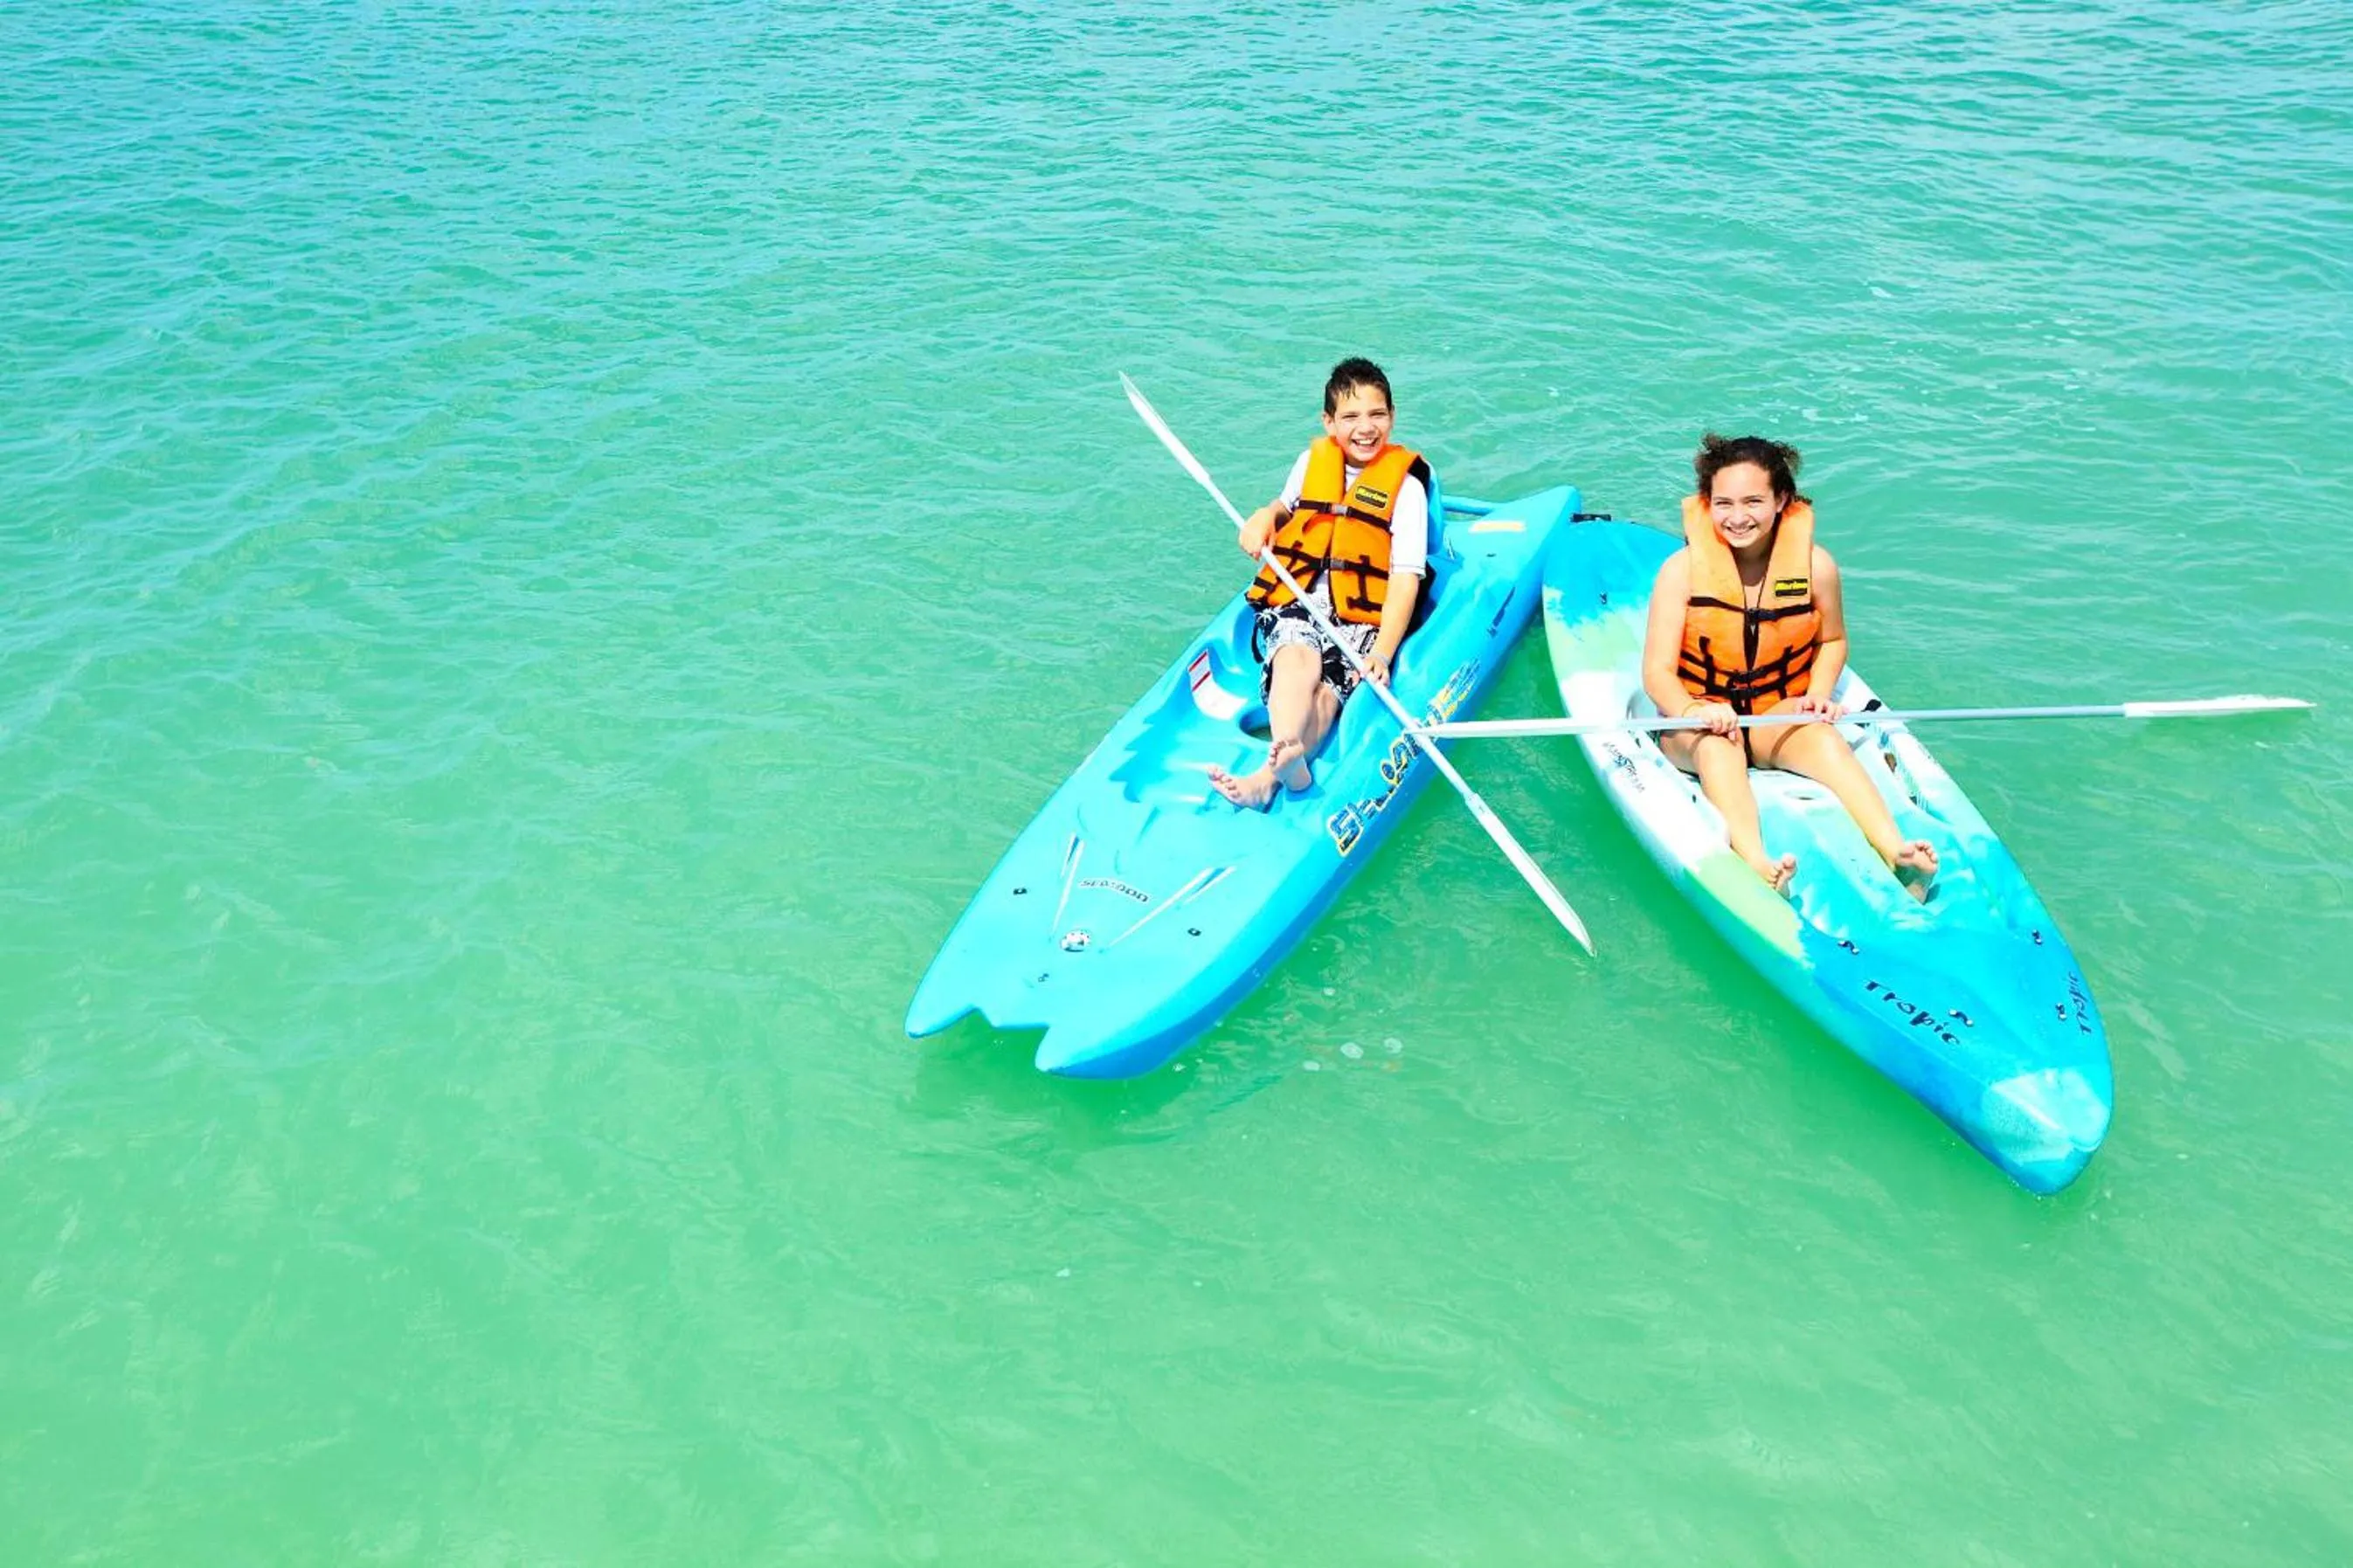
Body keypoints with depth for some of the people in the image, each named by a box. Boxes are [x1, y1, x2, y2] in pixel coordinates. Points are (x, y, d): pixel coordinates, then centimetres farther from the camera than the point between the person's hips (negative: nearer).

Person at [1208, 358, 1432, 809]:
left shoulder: (1405, 482, 2)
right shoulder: (1312, 462, 14)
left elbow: (1405, 576, -6)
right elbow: (1287, 506, 35)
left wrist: (1383, 652, -20)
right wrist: (1263, 517, 7)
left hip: (1362, 618, -2)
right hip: (1296, 604, 2)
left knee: (1329, 684, -31)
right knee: (1298, 663, -32)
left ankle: (1269, 777, -55)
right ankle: (1287, 754, -59)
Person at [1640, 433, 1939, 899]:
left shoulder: (1815, 565, -4)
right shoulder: (1682, 570, -11)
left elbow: (1833, 641, 14)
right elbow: (1657, 673, -13)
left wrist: (1819, 694, -6)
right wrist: (1695, 710, -34)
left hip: (1780, 716, 2)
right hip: (1696, 721, -2)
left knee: (1825, 740, -31)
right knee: (1717, 745, -36)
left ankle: (1896, 855, -49)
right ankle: (1757, 867, -60)